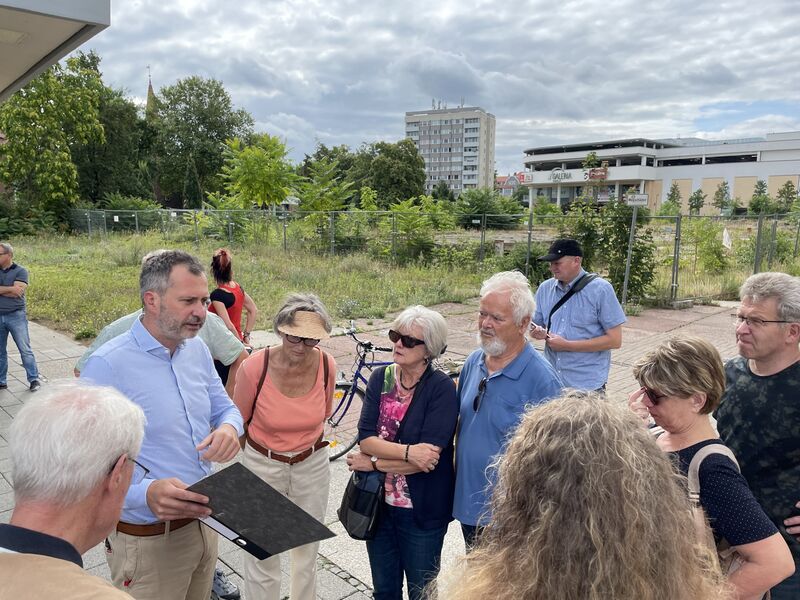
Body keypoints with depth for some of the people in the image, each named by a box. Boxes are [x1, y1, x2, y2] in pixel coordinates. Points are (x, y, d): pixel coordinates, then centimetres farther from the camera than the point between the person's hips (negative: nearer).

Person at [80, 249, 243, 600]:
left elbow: (224, 408, 11)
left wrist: (229, 428, -13)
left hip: (204, 521, 7)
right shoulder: (107, 366, -22)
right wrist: (146, 493, -40)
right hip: (148, 540, -6)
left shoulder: (197, 350, 0)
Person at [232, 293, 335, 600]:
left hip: (312, 466, 3)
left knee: (307, 551, 20)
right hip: (262, 467, -2)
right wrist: (269, 448, 8)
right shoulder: (255, 366, -23)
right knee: (263, 557, 10)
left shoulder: (326, 365, -15)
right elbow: (239, 420, -5)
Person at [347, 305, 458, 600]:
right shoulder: (380, 378, -4)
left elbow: (427, 459, -23)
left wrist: (373, 463, -15)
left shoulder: (441, 388, -18)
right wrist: (407, 451, -26)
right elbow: (365, 439, -11)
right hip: (378, 503, 4)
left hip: (422, 511, -4)